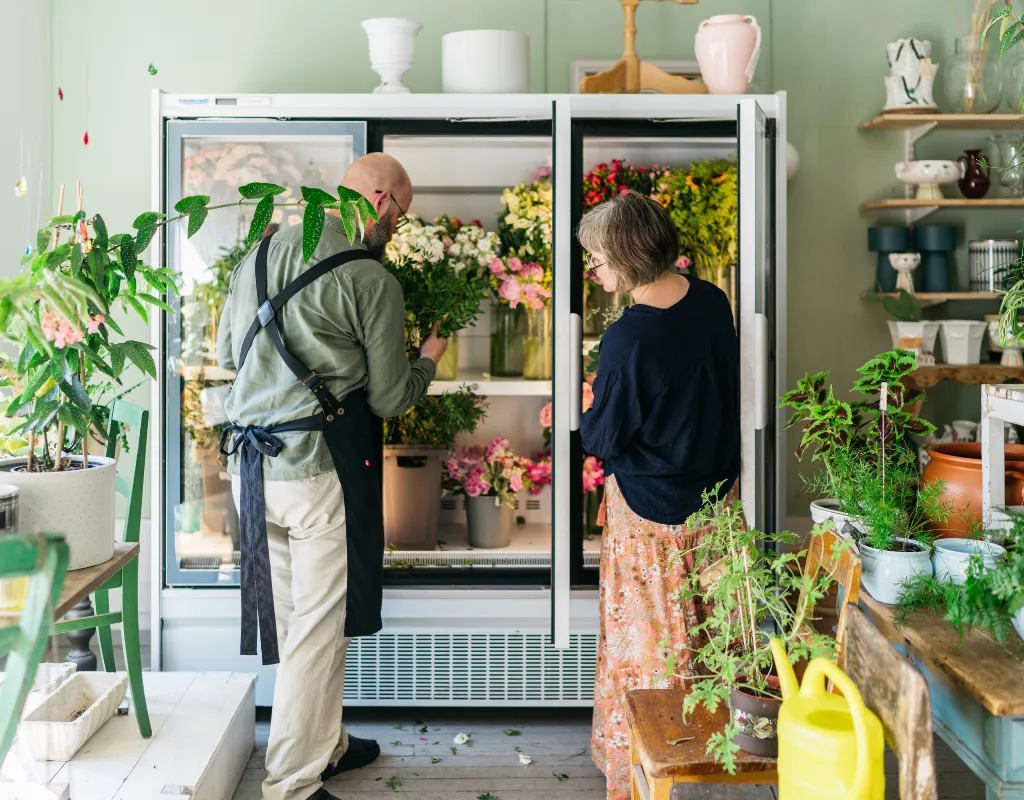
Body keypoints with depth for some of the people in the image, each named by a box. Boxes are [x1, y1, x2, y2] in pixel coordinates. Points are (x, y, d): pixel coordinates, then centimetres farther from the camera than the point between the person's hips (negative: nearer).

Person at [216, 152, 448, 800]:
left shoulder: (261, 254, 10)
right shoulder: (372, 280, -9)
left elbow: (228, 353, 20)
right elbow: (388, 400, -4)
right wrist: (428, 360, 15)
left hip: (252, 463, 7)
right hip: (320, 467, -7)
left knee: (293, 615, 17)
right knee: (319, 626, 2)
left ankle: (326, 745, 33)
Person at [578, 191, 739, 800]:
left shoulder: (628, 339, -25)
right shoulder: (712, 302, -5)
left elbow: (603, 439, -15)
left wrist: (590, 422, 6)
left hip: (650, 509, -6)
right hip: (715, 491, 6)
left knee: (645, 637, 9)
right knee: (705, 630, 19)